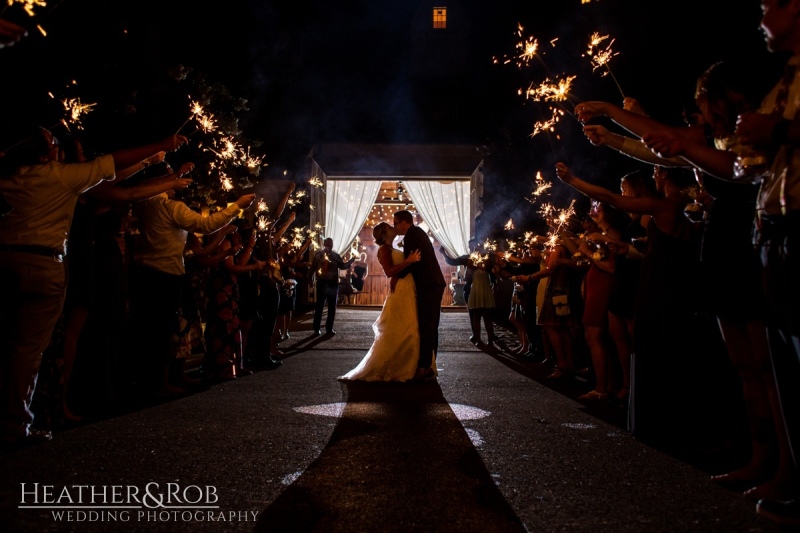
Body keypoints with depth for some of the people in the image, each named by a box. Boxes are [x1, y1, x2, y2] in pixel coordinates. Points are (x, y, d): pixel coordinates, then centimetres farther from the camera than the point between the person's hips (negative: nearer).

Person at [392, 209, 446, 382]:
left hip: (428, 285, -10)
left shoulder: (412, 234, -10)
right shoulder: (417, 232, 20)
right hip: (432, 284, 10)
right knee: (429, 326, 11)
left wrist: (396, 276, -8)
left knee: (426, 326, -10)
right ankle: (428, 366, 16)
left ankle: (424, 367, -9)